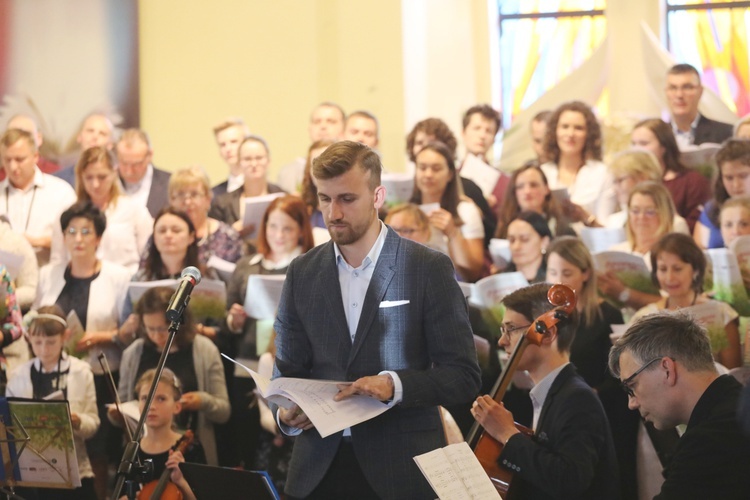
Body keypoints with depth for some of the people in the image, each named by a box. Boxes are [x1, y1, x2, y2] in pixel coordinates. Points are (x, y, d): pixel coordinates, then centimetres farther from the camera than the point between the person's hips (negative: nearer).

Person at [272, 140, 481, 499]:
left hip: (401, 470, -3)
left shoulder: (429, 269, -4)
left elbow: (463, 376, -6)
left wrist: (393, 385, -21)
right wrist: (285, 413, -10)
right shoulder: (302, 274, 8)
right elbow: (287, 371, 11)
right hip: (317, 470, 3)